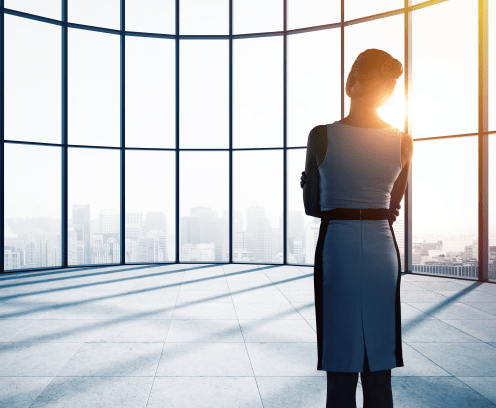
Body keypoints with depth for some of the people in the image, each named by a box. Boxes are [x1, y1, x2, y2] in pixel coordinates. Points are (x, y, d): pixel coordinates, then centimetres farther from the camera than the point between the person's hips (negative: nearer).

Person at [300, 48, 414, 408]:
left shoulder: (321, 136, -6)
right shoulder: (404, 142, 2)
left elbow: (312, 208, 0)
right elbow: (392, 209, 11)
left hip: (337, 249, -3)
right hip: (383, 248, 3)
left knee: (341, 372, 7)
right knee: (379, 373, 14)